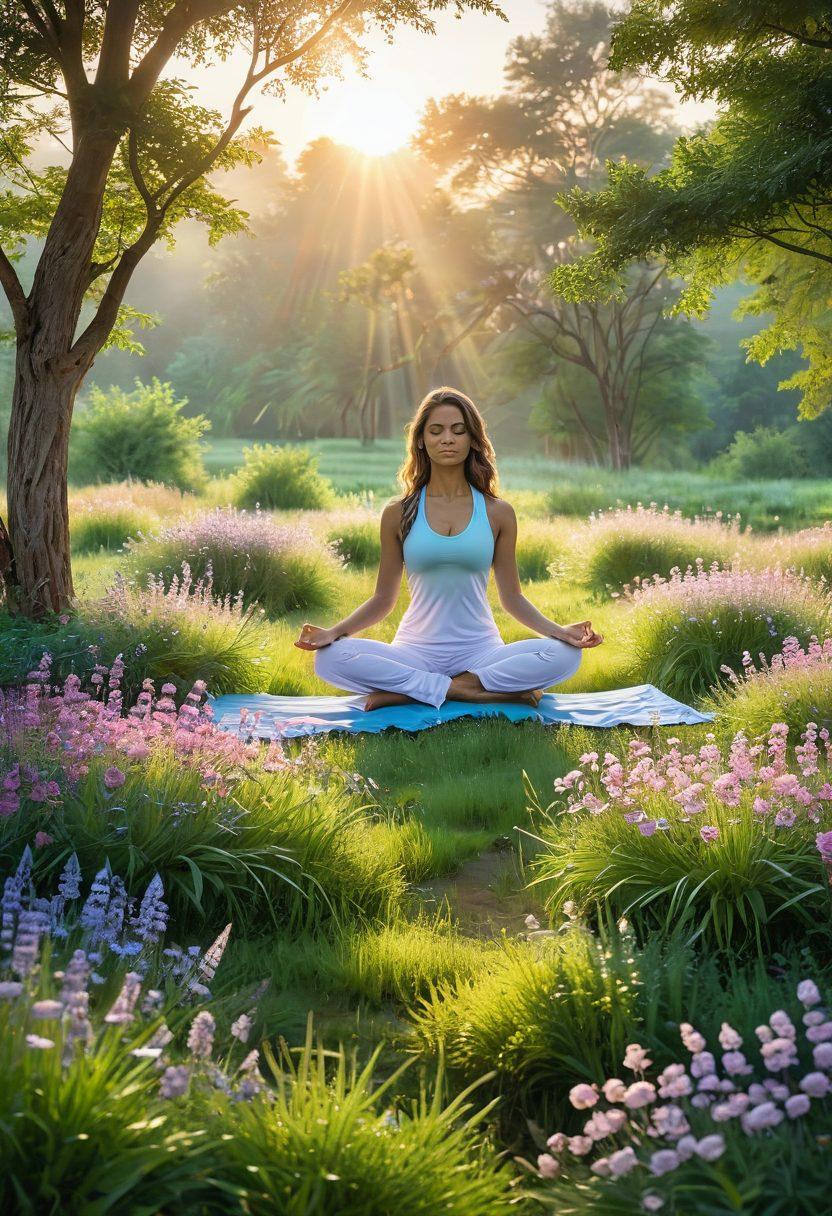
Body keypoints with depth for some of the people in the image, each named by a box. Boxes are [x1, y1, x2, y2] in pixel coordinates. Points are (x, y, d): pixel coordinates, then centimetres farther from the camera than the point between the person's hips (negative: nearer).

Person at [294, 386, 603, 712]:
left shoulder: (498, 513, 6)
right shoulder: (399, 513, 5)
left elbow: (512, 597, 8)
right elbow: (383, 599, 8)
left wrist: (558, 630, -10)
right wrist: (334, 631, -9)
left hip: (480, 649, 1)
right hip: (416, 650, -1)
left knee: (564, 654, -28)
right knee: (331, 658, -29)